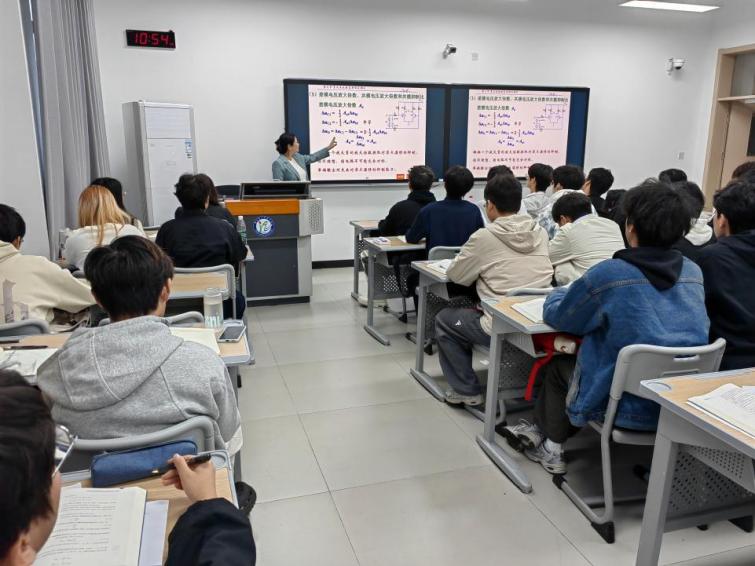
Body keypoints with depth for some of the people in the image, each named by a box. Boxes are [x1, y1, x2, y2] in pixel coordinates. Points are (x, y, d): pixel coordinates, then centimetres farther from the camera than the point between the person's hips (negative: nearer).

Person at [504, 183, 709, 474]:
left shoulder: (608, 274, -19)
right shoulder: (693, 272, -2)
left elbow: (555, 315, -5)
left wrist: (561, 293, 16)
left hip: (630, 409, -6)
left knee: (557, 366, 23)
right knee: (573, 358, 26)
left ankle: (551, 448, 37)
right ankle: (544, 430, 41)